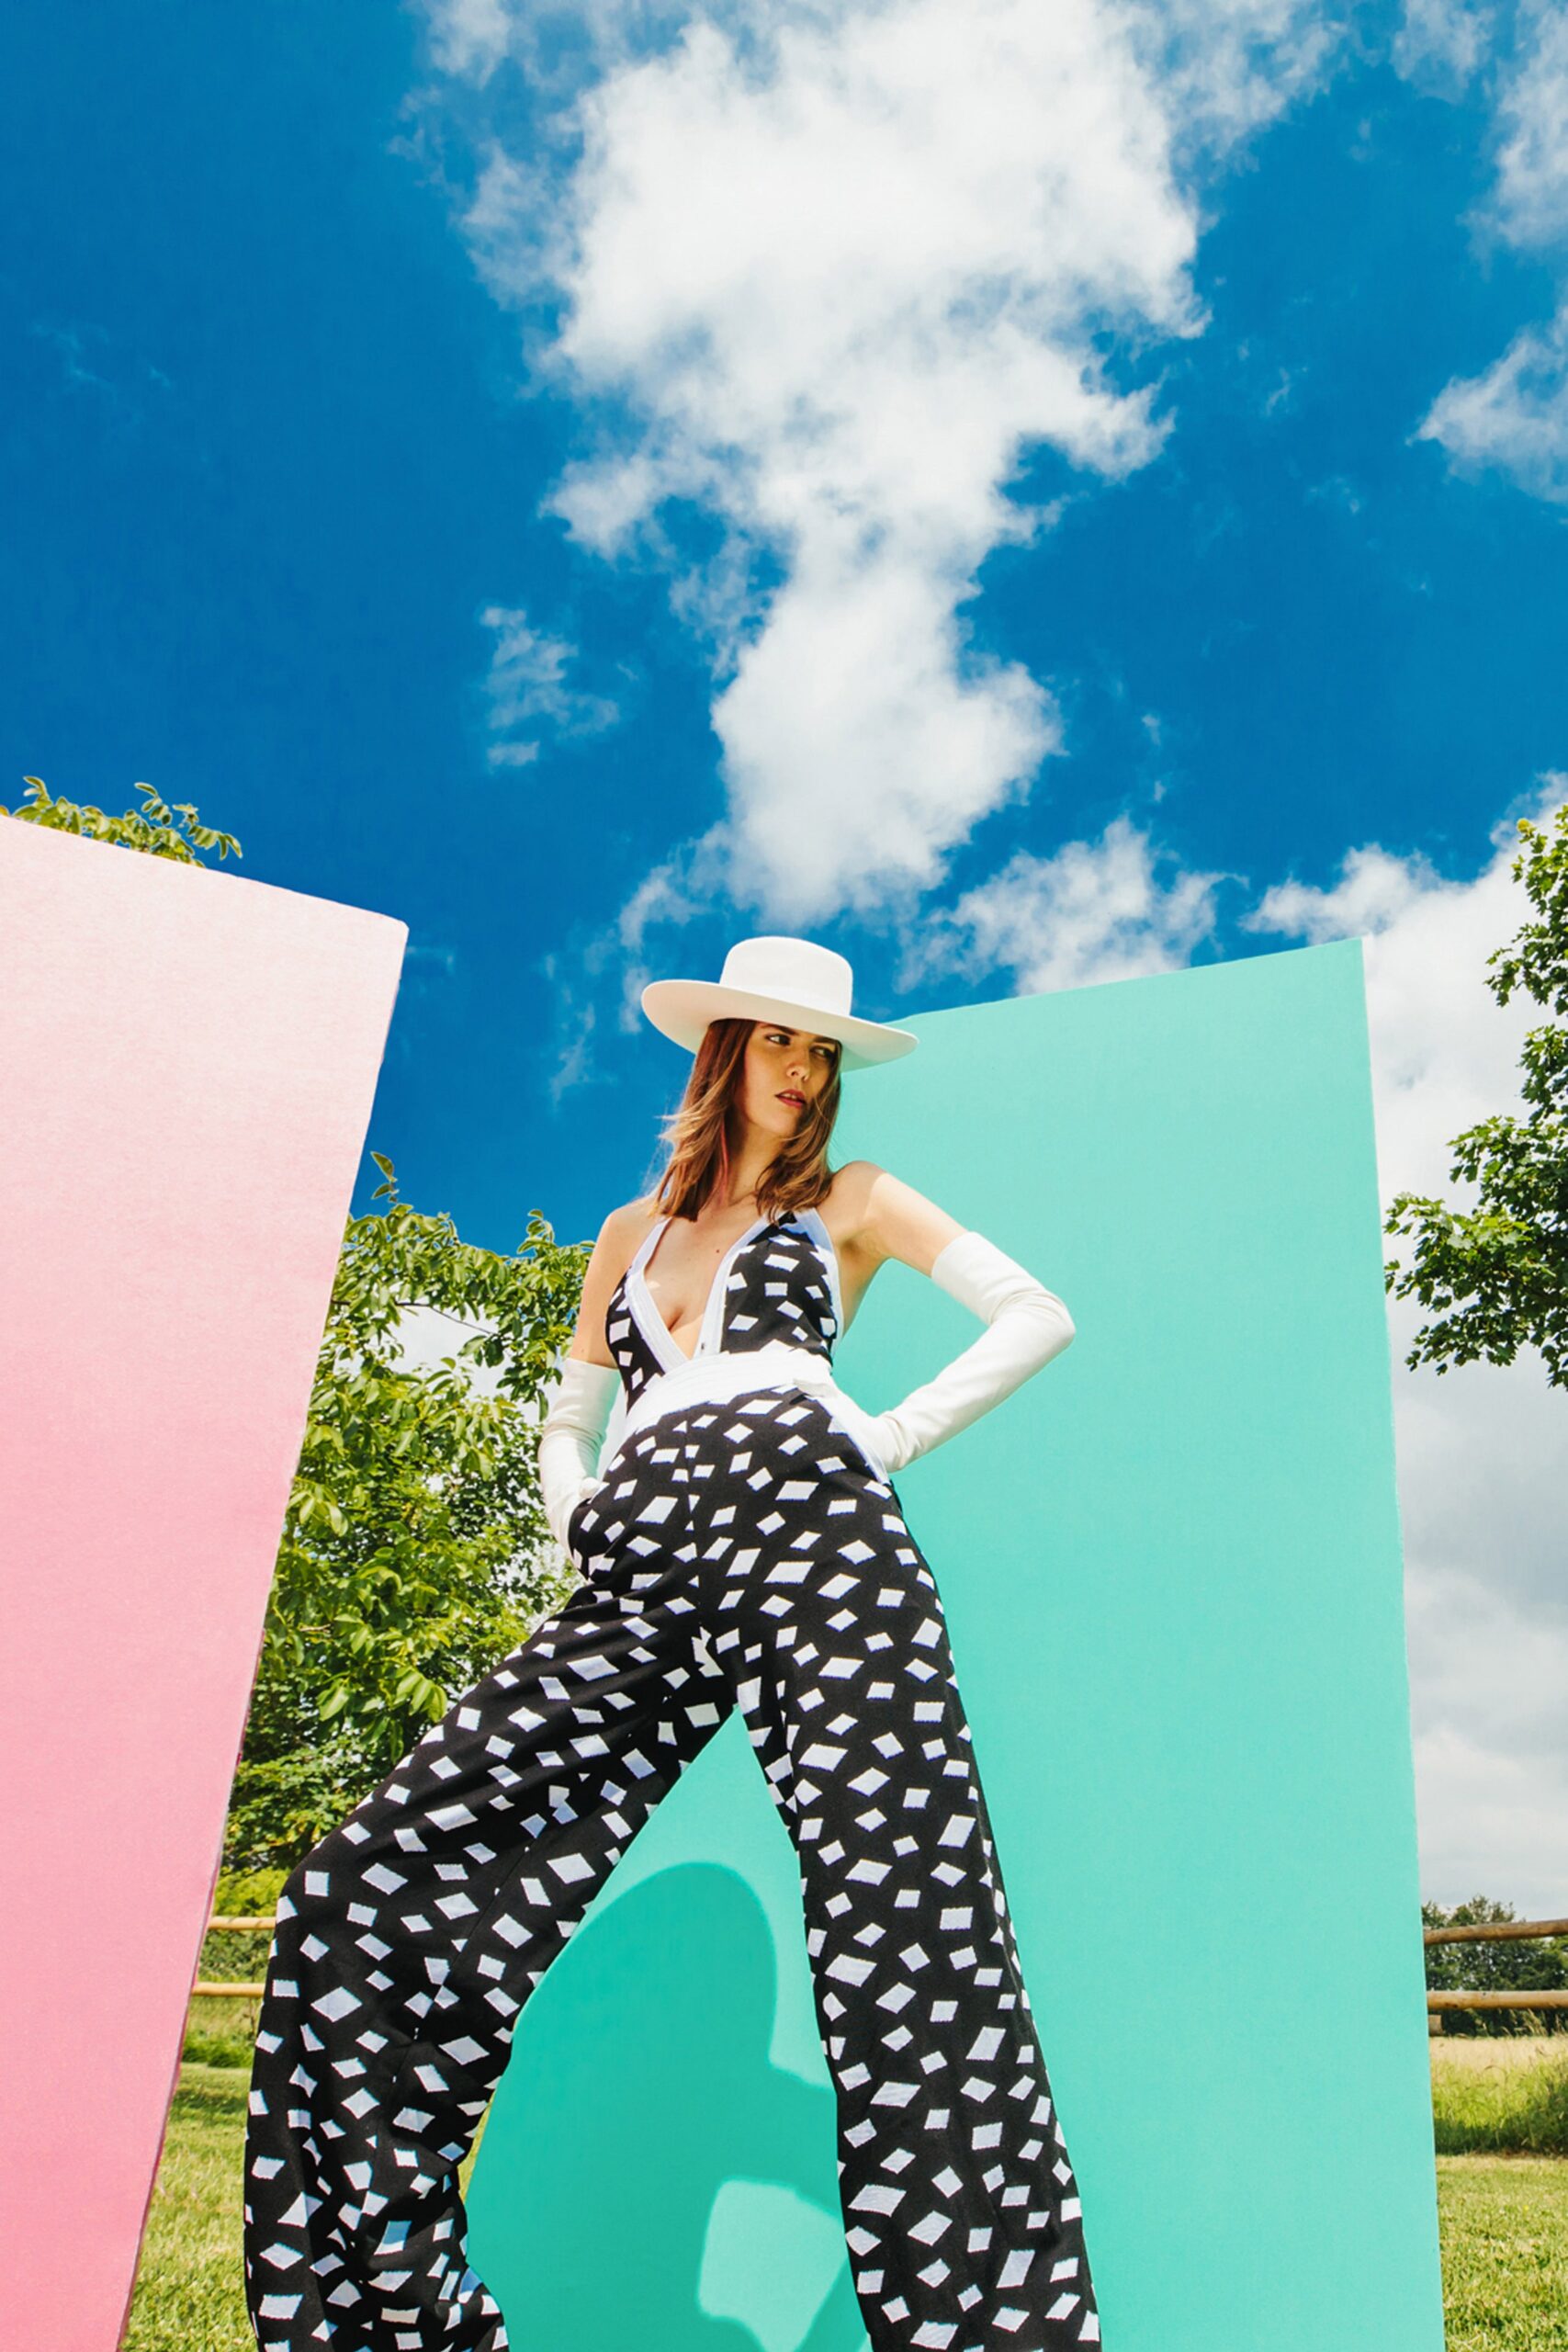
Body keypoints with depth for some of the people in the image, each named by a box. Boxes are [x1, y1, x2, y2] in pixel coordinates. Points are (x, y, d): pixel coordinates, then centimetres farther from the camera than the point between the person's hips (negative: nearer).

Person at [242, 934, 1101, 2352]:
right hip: (642, 1583, 4)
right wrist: (577, 1520, 13)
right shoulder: (632, 1233, 30)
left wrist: (900, 1435, 3)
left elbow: (1040, 1315, 15)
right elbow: (566, 1425, 35)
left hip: (810, 1521, -3)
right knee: (367, 1895, -7)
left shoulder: (850, 1199, 21)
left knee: (895, 1924, -20)